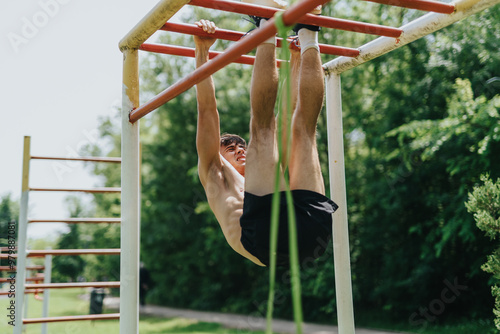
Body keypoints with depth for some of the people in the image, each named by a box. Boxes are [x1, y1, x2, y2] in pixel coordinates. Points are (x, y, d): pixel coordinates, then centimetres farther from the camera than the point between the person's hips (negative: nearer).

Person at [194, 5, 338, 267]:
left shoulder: (274, 177, 46)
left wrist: (296, 58, 51)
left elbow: (291, 110, 48)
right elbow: (207, 110, 28)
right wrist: (202, 51, 27)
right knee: (262, 126, -2)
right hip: (266, 230, -5)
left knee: (302, 124, 14)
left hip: (313, 224, 5)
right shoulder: (215, 176, 35)